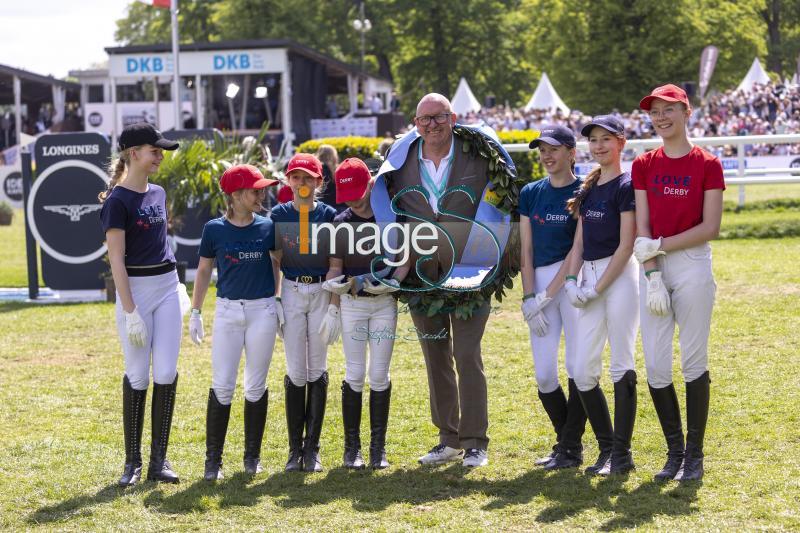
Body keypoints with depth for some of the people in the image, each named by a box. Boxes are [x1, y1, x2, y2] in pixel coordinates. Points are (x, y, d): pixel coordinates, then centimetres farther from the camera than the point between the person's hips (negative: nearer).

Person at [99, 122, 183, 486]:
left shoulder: (158, 194, 10)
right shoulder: (118, 200, -11)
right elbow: (116, 258, -15)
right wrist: (131, 313, -18)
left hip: (167, 285, 6)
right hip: (134, 289, -6)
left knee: (166, 374, 1)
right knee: (138, 375, -2)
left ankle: (159, 460, 8)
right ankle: (132, 460, 10)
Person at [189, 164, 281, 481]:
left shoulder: (268, 227, 2)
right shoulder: (214, 229, -1)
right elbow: (204, 271, 7)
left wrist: (280, 302, 7)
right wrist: (195, 312, 5)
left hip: (263, 311, 1)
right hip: (227, 311, -1)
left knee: (256, 386, 6)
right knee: (221, 386, -5)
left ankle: (252, 455, 19)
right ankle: (213, 460, 3)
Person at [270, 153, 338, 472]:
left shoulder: (329, 215, 1)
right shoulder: (279, 214, 3)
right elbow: (274, 261, 4)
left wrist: (334, 308, -6)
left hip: (322, 293, 0)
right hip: (291, 292, 0)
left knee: (318, 371, 2)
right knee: (296, 372, 0)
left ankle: (312, 448, 8)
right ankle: (295, 448, 7)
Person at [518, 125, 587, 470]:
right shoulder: (531, 193, 12)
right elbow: (526, 249, 9)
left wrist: (546, 295, -10)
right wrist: (528, 297, -1)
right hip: (539, 283, 5)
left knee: (577, 367, -7)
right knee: (544, 374, 2)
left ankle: (571, 449, 3)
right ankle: (566, 442, 18)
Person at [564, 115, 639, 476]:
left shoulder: (626, 186, -5)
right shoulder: (588, 189, 17)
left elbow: (626, 245, -11)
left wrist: (597, 287, -13)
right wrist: (571, 281, 1)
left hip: (619, 277, -7)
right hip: (590, 278, 7)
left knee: (621, 366, -5)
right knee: (583, 371, 3)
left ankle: (622, 454, 0)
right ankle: (607, 448, 13)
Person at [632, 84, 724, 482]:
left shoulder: (706, 164, -1)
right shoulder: (644, 165, 9)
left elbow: (710, 227, -8)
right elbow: (642, 229, 3)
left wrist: (660, 246, -12)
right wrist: (653, 277, -8)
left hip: (693, 266, -3)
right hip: (654, 270, 3)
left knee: (693, 361, -1)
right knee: (655, 366, 1)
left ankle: (694, 454, 8)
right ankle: (674, 451, 15)